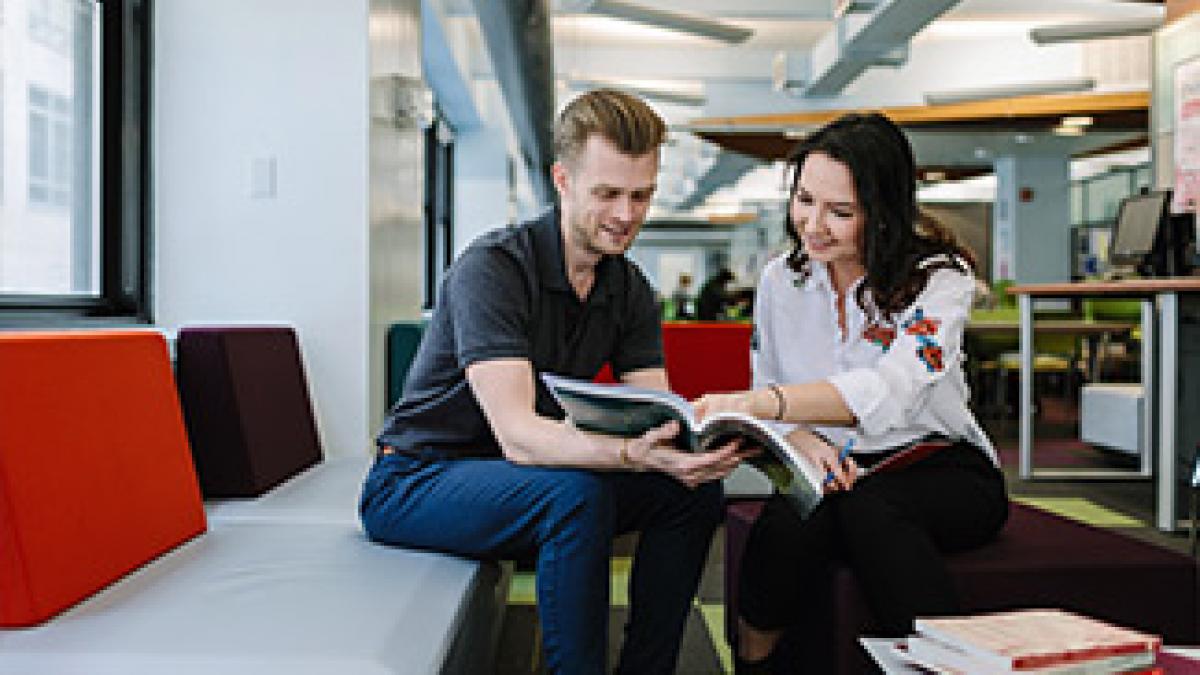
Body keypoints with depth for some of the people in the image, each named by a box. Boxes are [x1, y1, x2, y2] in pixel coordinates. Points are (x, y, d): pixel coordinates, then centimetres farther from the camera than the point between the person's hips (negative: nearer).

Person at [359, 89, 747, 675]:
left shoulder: (630, 290, 1)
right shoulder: (491, 267, -22)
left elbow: (658, 419, -8)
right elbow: (519, 435, -30)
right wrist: (636, 453, -46)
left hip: (524, 478, 7)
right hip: (415, 482, -7)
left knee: (692, 488, -8)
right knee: (578, 495, -33)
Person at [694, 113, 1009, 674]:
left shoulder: (939, 276, -9)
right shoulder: (780, 282, 5)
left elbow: (889, 391, -27)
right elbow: (770, 395, 8)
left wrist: (755, 403, -42)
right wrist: (804, 441, -18)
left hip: (943, 473, -2)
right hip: (830, 474, 3)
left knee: (867, 507, -37)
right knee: (790, 522, -33)